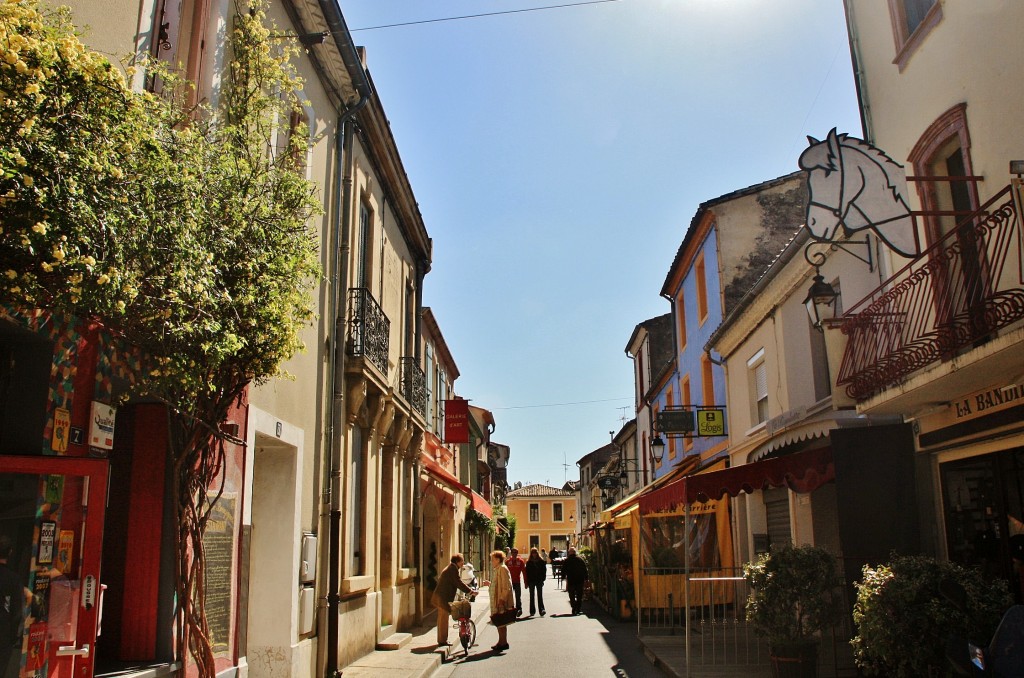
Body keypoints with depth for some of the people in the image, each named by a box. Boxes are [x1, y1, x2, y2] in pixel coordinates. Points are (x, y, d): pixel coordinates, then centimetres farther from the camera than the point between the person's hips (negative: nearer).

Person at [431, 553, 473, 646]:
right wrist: (470, 591, -15)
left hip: (440, 596, 11)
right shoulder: (453, 569, -14)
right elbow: (459, 583, -19)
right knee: (444, 619, -5)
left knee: (442, 619, 16)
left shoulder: (449, 568, 18)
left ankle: (441, 639, 24)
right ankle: (443, 641, 0)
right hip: (443, 597, -11)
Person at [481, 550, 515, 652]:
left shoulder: (503, 569, -15)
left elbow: (506, 586, -20)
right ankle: (501, 642, 19)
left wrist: (502, 599, -23)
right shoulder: (498, 569, 16)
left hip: (502, 602, -10)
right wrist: (490, 584, 17)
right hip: (497, 601, 10)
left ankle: (503, 643, 1)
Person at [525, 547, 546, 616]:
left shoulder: (541, 561, 2)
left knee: (540, 596, -6)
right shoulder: (529, 562, 4)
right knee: (531, 596, 7)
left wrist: (543, 579, -8)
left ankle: (541, 610, -9)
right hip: (531, 581, 2)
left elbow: (544, 571, 2)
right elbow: (527, 572, 3)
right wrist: (527, 582, -3)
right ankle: (532, 611, 12)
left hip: (539, 580, -2)